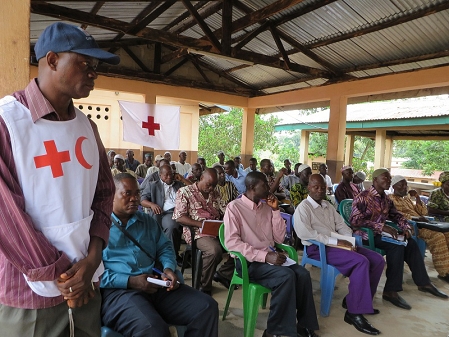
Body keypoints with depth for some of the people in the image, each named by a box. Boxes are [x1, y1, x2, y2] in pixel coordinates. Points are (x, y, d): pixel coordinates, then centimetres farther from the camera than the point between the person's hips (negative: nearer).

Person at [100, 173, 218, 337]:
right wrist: (129, 281, -17)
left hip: (156, 286, 6)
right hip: (118, 290, -6)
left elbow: (164, 247, 22)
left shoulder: (147, 221, 21)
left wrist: (168, 268, -1)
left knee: (207, 307, -7)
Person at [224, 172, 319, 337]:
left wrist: (275, 210, -1)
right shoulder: (234, 207, -8)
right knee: (286, 275, -28)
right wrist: (265, 256, -24)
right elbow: (231, 242, -18)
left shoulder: (266, 207, 11)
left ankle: (304, 324, 1)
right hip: (248, 261, -6)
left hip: (269, 257, 6)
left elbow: (279, 238, 9)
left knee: (302, 273, -17)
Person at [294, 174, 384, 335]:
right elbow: (305, 234, -21)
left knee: (377, 259, 0)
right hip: (318, 248, -8)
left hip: (338, 244, 9)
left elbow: (341, 225, 16)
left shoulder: (328, 206, 18)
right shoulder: (303, 208, -8)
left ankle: (359, 299, 12)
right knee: (361, 261, -27)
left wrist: (349, 240, -6)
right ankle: (354, 312, -18)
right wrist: (335, 241, -22)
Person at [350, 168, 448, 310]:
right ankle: (391, 291, -20)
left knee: (410, 242, 1)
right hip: (365, 235, -8)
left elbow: (396, 215, 22)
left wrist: (405, 227, 0)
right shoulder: (363, 197, -15)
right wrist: (382, 227, -28)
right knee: (396, 246, -25)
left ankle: (423, 282, 15)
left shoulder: (386, 199, 9)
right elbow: (355, 220, -25)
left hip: (379, 233, 8)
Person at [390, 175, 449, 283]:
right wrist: (417, 218, -22)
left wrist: (417, 197, 9)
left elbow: (423, 212, 21)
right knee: (437, 236, -29)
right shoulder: (391, 198, 0)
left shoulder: (407, 198, 26)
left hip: (419, 223, 9)